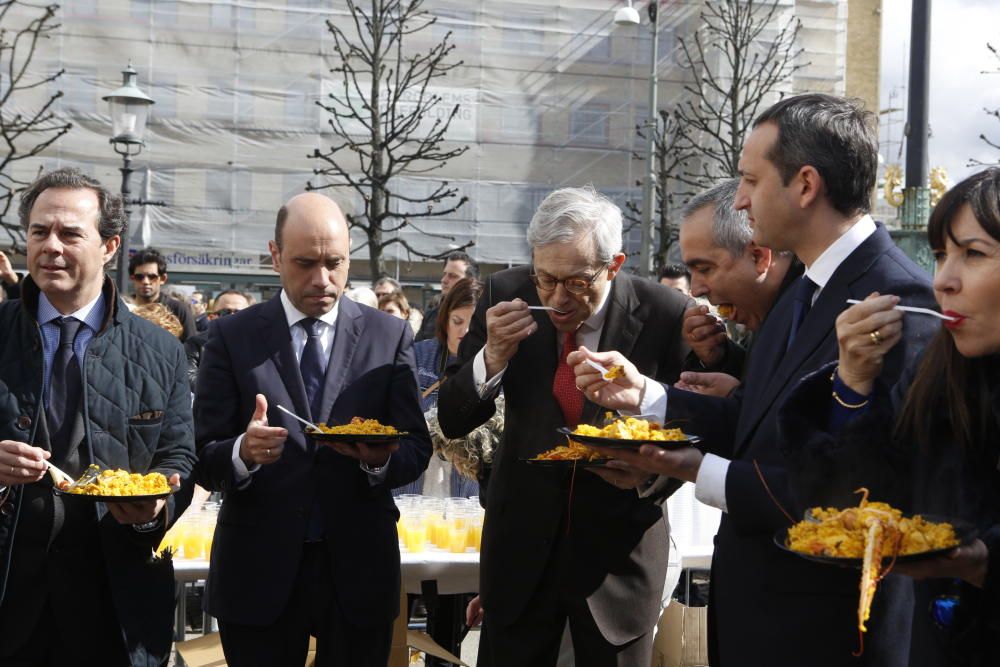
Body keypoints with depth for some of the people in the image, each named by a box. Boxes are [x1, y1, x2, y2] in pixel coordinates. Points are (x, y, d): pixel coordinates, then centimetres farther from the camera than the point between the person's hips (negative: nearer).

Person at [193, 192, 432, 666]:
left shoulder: (390, 336, 2)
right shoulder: (232, 337, 0)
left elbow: (417, 448, 1)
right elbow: (203, 458, -3)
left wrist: (382, 459, -22)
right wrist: (243, 452, -25)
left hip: (358, 570, 1)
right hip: (258, 572, -1)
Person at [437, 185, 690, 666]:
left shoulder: (665, 314, -15)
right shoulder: (507, 294, -9)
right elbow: (452, 422, -6)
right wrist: (493, 355, -24)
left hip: (619, 550, -1)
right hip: (521, 542, 2)